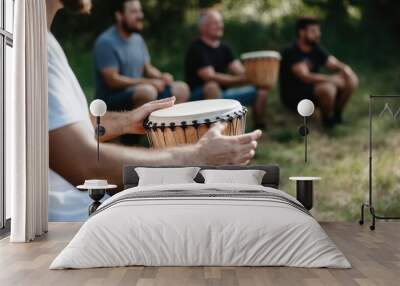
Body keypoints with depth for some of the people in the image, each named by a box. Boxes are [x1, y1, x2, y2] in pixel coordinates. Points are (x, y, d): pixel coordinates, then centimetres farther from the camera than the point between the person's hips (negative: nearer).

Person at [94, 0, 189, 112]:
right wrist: (149, 82, -20)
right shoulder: (106, 42, -14)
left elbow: (148, 69, 18)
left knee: (181, 89, 0)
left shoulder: (138, 39, 11)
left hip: (137, 94, 9)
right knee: (147, 90, -35)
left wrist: (162, 77, -6)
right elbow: (113, 80, -20)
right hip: (111, 100, -8)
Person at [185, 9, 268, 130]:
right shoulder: (196, 49, -14)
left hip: (223, 94, 7)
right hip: (200, 96, -7)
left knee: (261, 90, -1)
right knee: (212, 86, -40)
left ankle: (259, 128, 9)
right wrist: (241, 79, -34)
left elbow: (240, 71, 0)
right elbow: (210, 77, -26)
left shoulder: (224, 48, 9)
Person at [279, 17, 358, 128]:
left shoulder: (316, 49, 6)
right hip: (294, 97, -8)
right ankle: (327, 119, -8)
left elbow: (335, 63, 6)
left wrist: (345, 68, -18)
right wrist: (330, 79, -34)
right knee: (328, 88, -35)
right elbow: (305, 77, -30)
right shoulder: (291, 52, -18)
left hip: (314, 90, 8)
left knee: (351, 80, -6)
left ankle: (337, 114, 7)